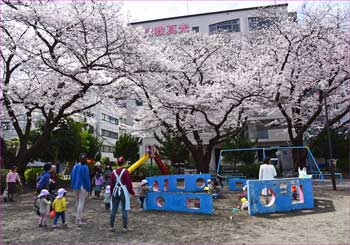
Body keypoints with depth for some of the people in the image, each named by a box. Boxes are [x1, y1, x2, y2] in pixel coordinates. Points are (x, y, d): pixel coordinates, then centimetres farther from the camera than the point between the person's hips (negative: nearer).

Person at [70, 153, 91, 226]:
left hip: (75, 186, 7)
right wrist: (88, 188, -7)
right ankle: (78, 219, -2)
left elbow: (71, 176, 11)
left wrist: (72, 185, 18)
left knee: (77, 202, 19)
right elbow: (86, 178, -14)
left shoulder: (75, 166, 6)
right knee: (81, 203, -2)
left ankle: (78, 218, 30)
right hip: (82, 187, -7)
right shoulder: (85, 167, -14)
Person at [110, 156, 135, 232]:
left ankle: (112, 226, 16)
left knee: (114, 210, 10)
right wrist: (132, 192, 2)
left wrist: (111, 193, 20)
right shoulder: (125, 172, -10)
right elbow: (129, 183, -9)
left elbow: (111, 184, 8)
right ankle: (125, 227, 7)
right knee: (124, 210, 2)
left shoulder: (114, 172, 3)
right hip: (124, 192, -4)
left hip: (115, 192, 4)